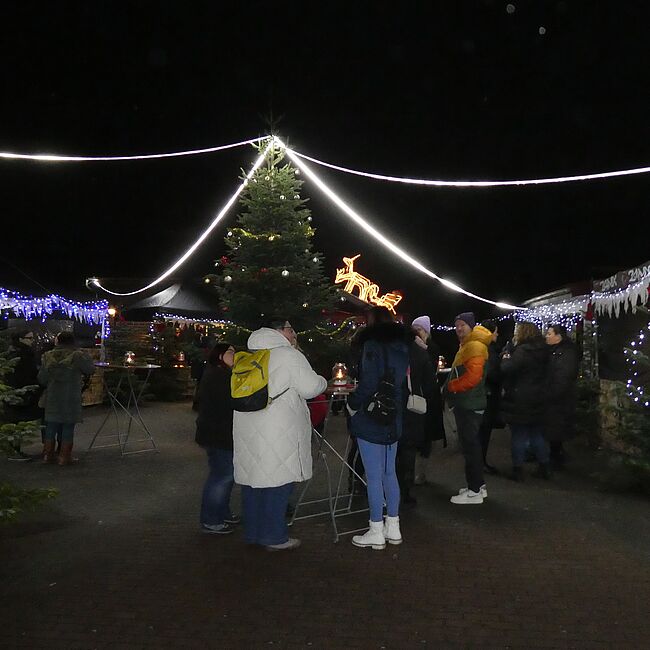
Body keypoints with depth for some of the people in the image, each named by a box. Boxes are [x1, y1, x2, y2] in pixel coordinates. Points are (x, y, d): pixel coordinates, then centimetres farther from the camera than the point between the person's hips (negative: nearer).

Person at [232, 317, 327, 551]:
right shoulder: (289, 355, -9)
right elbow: (310, 388, -11)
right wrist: (323, 381, 11)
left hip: (247, 428, 8)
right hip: (277, 431, -8)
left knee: (253, 479, 14)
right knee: (278, 481, 2)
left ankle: (252, 532, 25)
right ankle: (274, 537, 9)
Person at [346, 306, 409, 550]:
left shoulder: (372, 345, -13)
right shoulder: (402, 346, 10)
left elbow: (368, 383, -18)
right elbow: (404, 381, 12)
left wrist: (352, 404, -5)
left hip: (370, 420, -8)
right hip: (393, 420, 8)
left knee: (373, 477, 1)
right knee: (389, 474, 16)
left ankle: (376, 532, 9)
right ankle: (393, 527, 24)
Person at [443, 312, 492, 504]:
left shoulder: (474, 346, -15)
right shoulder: (467, 346, 18)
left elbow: (472, 377, -24)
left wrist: (451, 386, -13)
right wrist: (451, 388, 10)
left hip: (469, 405, -11)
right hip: (465, 403, 11)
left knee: (469, 445, -5)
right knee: (471, 444, 16)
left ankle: (474, 491, 1)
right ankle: (478, 485, 26)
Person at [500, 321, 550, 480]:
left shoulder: (523, 350, -18)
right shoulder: (542, 350, 9)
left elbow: (507, 369, -25)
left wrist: (505, 359, -3)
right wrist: (510, 359, 11)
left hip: (520, 401, -8)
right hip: (538, 400, 8)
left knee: (519, 436, 1)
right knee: (538, 434, 17)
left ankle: (518, 469, 7)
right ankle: (544, 468, 22)